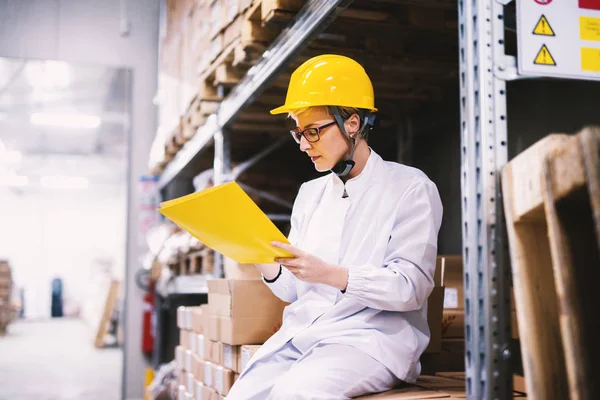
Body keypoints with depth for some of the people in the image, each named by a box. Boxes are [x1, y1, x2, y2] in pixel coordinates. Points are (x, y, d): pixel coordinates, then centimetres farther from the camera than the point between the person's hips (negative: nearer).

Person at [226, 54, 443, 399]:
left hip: (372, 336, -5)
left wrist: (330, 274, -22)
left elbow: (412, 287, -10)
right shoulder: (310, 193, 18)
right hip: (301, 332, 5)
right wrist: (265, 263, -5)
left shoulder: (411, 188, -1)